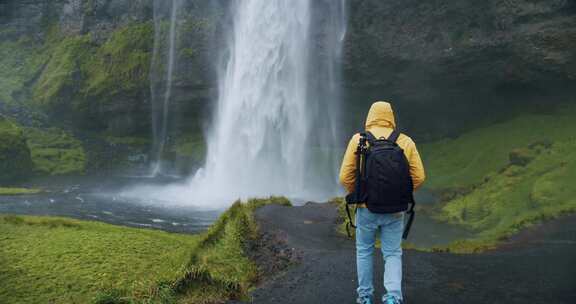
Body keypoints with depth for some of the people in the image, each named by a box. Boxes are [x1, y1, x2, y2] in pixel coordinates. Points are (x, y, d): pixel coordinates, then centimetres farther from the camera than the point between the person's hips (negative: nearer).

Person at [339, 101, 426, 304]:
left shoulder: (358, 140, -5)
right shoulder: (405, 142, -2)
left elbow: (345, 177, -7)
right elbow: (418, 176, -3)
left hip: (366, 208, 0)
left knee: (364, 251, 18)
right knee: (392, 254, 13)